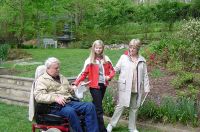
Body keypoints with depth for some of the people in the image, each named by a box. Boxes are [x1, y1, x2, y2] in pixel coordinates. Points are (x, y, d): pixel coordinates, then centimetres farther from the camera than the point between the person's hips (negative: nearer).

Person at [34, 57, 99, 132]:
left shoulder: (62, 77, 27)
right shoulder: (41, 80, 3)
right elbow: (38, 96, -13)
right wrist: (55, 98, -26)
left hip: (69, 102, 7)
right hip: (55, 107, -7)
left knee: (90, 106, -15)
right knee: (70, 111, -38)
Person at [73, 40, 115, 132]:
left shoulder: (106, 59, 6)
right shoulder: (90, 60, -6)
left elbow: (112, 70, 12)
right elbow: (84, 73, -8)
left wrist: (109, 77, -9)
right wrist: (76, 83, -18)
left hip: (103, 85, 4)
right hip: (95, 86, -4)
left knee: (96, 106, 14)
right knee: (99, 108, -6)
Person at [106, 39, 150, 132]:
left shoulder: (142, 60, 7)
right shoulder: (124, 57, -1)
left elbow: (145, 75, 10)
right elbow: (116, 69, 1)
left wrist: (146, 87, 7)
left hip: (137, 88, 3)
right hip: (125, 87, -3)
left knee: (134, 108, 11)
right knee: (121, 106, -4)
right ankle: (111, 124, 11)